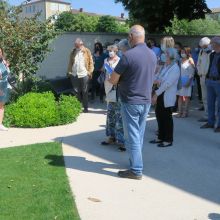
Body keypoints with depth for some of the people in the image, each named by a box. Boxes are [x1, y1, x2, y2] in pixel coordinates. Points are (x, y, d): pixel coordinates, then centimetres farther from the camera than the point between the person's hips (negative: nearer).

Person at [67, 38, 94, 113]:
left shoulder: (87, 51, 0)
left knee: (84, 92, 4)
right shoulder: (73, 52, 9)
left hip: (84, 74, -3)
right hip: (75, 75, 3)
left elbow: (90, 62, -1)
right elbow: (70, 63, 10)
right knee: (77, 92, 9)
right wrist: (69, 72, 2)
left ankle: (85, 107, 10)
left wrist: (90, 72, -8)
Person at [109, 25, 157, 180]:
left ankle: (136, 170, 7)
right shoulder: (153, 55, 4)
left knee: (132, 137, 1)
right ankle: (136, 162, 31)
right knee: (139, 135, 18)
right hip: (146, 101, 7)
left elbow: (113, 80, -13)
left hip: (131, 102, -7)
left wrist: (116, 79, 10)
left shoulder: (128, 55, -19)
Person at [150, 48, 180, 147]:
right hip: (161, 94, 8)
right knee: (159, 114, 13)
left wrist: (156, 94, -20)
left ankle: (168, 140, 15)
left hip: (168, 96, -8)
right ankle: (161, 137, 27)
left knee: (167, 117, 2)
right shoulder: (165, 66, 9)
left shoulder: (175, 68, -15)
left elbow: (167, 83, -20)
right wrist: (156, 93, 2)